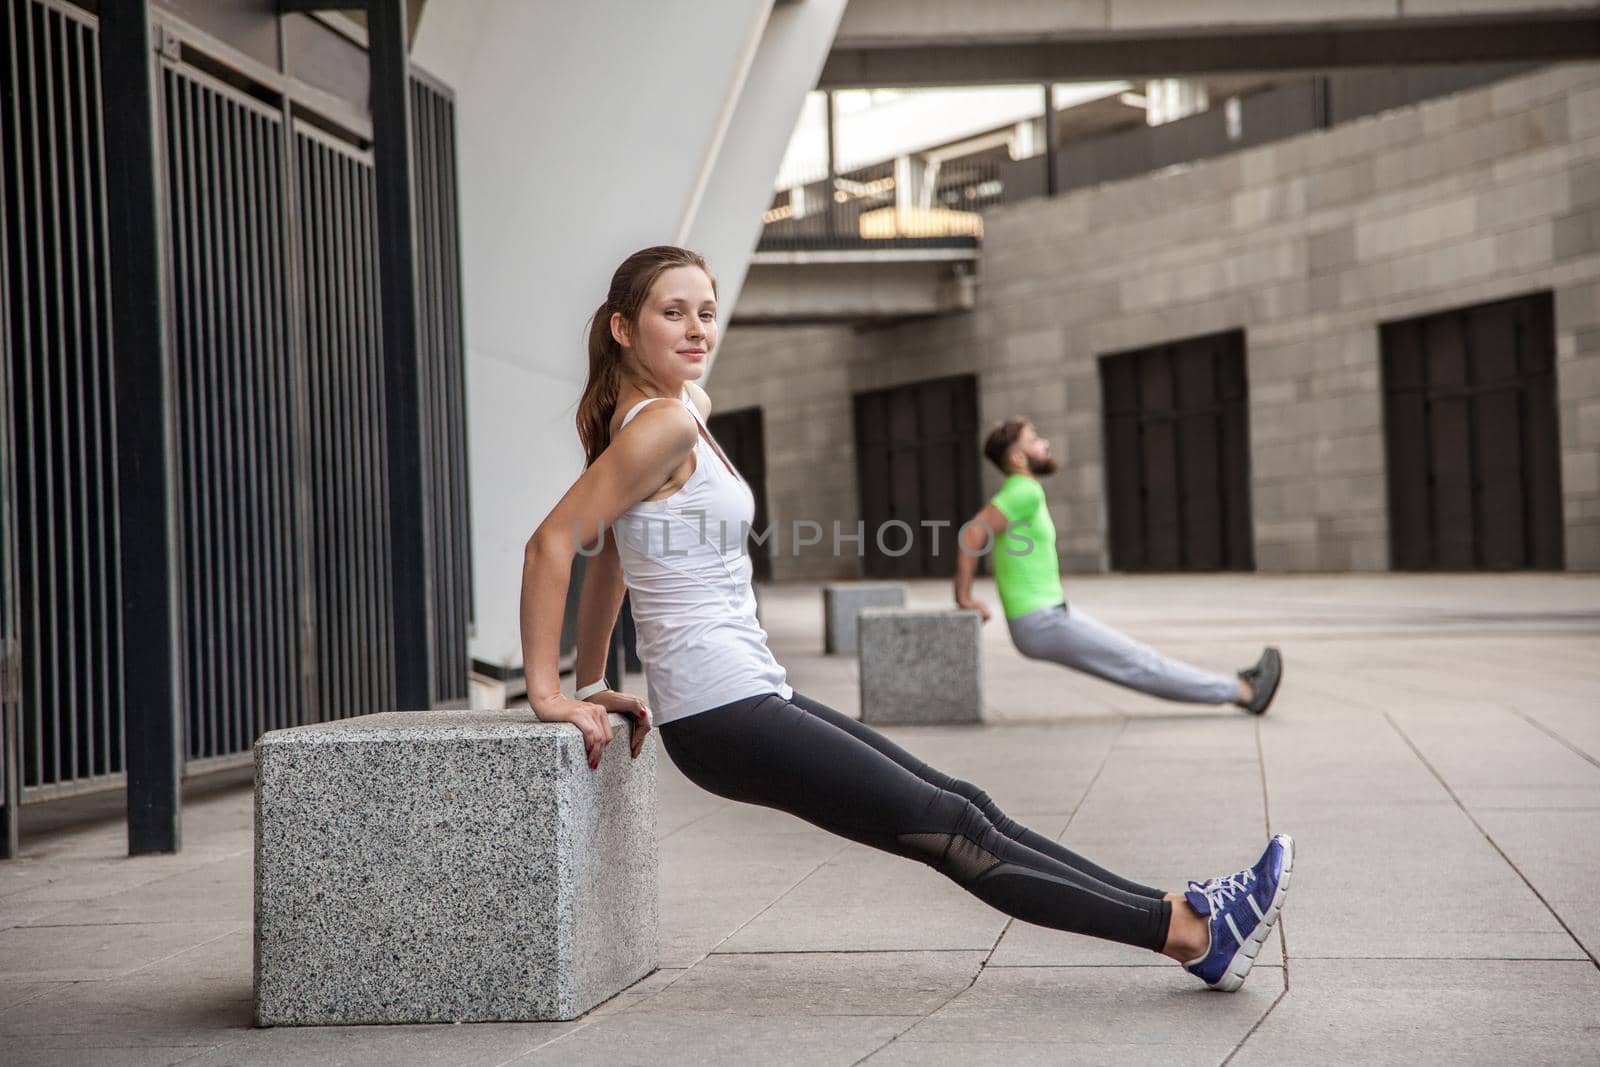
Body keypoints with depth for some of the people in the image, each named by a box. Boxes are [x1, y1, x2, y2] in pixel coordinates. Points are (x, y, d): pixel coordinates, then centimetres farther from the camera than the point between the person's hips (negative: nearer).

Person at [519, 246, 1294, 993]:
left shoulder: (683, 408, 15)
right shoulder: (664, 422, -14)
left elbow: (608, 548, 22)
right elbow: (551, 543, -18)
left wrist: (593, 683, 22)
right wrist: (548, 695, -16)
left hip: (750, 698, 10)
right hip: (723, 715, -10)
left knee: (959, 807, 9)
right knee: (953, 833, -6)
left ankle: (1178, 918, 13)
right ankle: (1190, 931, 0)